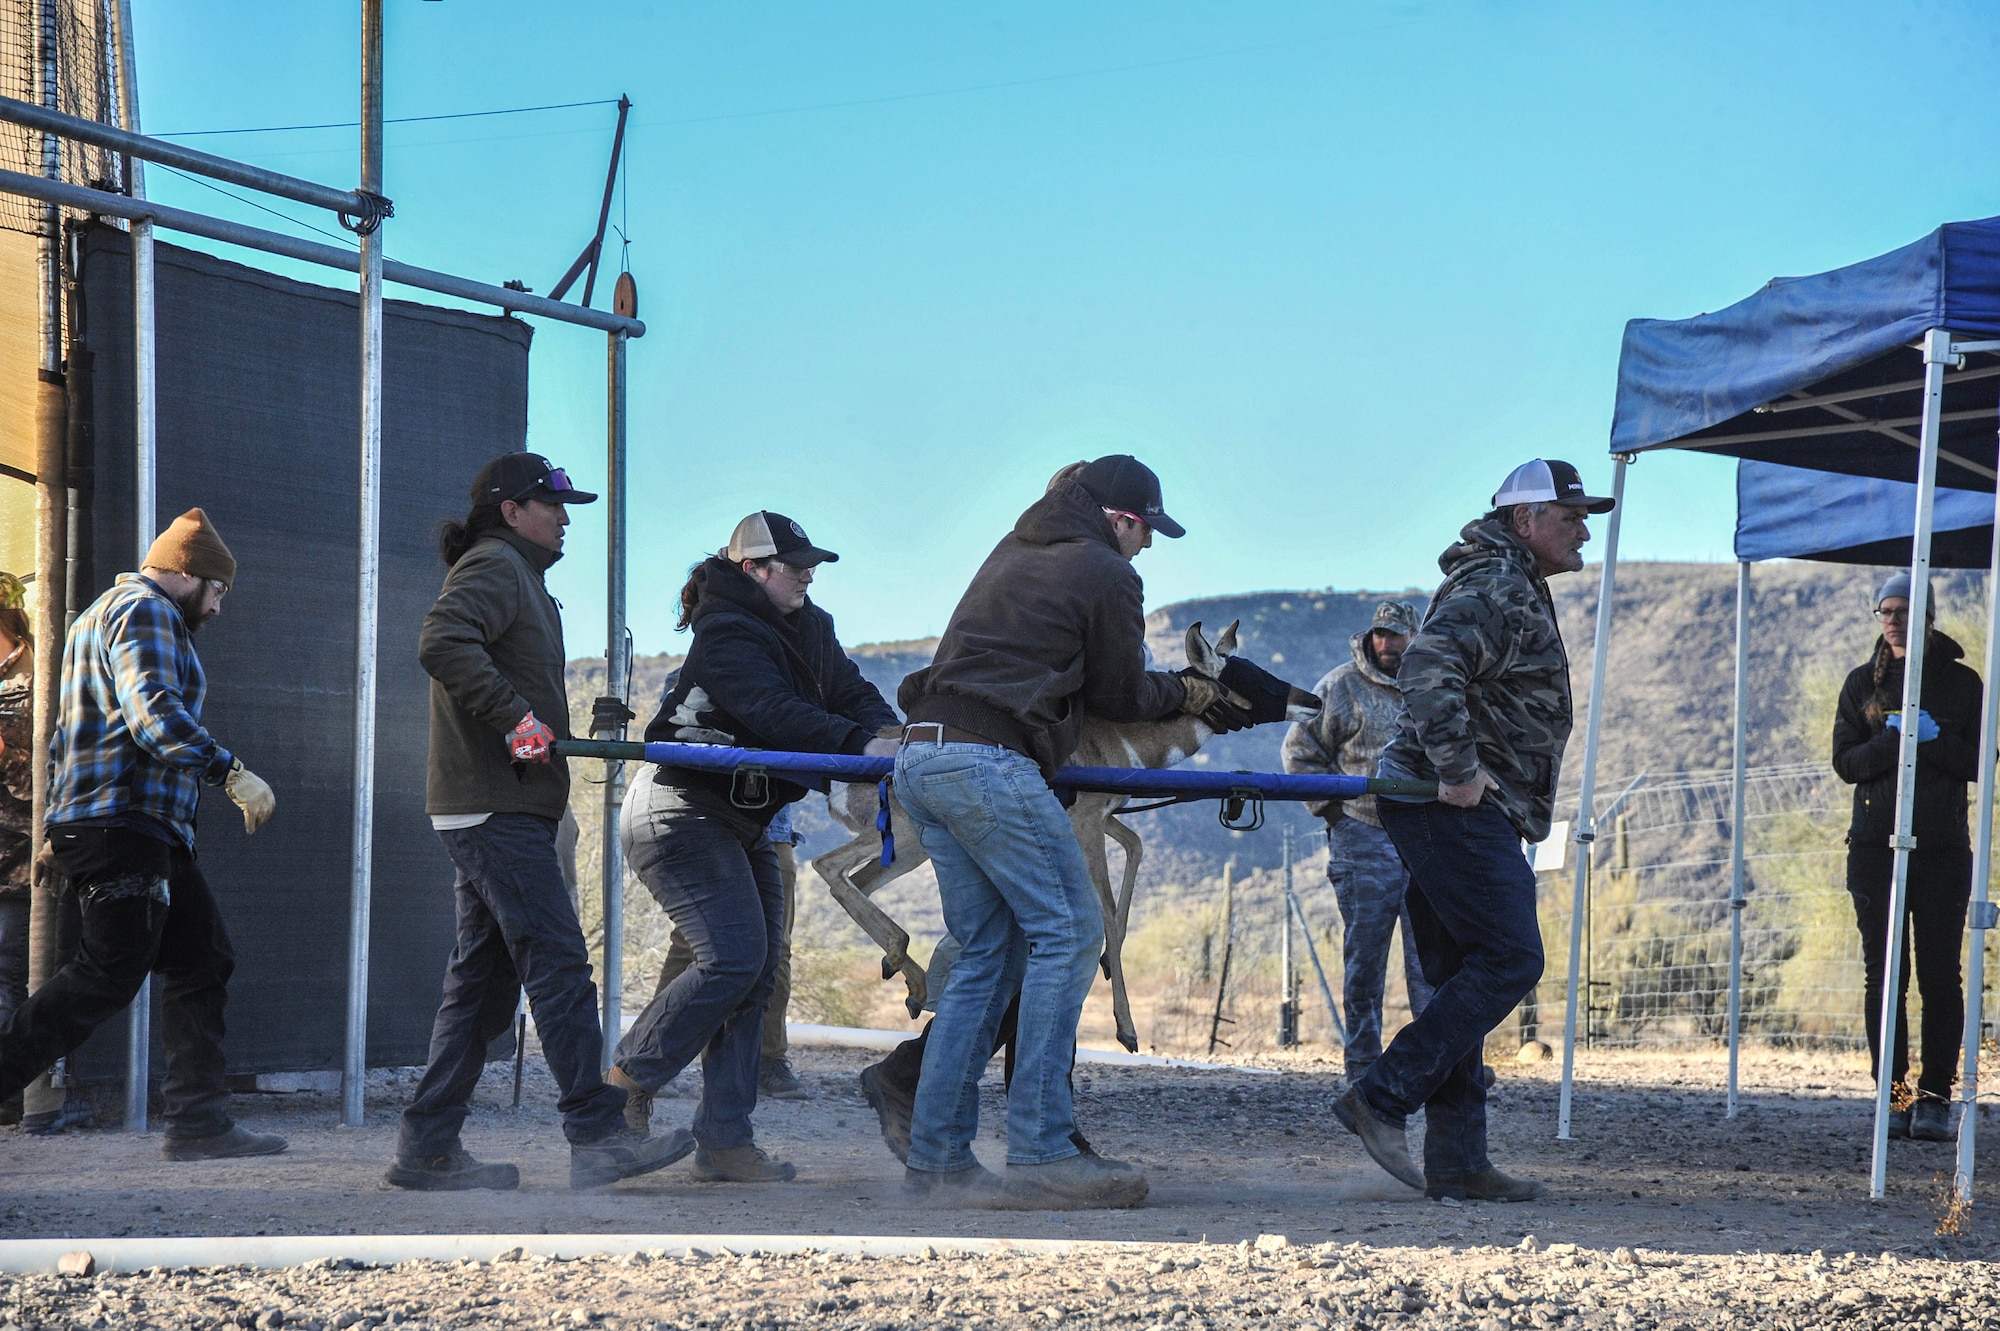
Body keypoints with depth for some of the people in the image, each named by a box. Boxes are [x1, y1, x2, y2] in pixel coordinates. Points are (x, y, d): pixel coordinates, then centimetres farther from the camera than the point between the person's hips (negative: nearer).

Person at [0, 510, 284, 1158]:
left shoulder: (104, 613, 28)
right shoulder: (145, 612, -7)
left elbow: (63, 738, 31)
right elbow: (154, 711, -23)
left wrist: (57, 821, 30)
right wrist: (230, 772, -25)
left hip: (151, 836, 11)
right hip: (122, 826, -11)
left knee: (202, 964, 4)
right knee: (108, 975, -14)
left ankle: (198, 1122, -1)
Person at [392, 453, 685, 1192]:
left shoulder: (515, 575, 25)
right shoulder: (494, 567, -8)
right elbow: (443, 643, -25)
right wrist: (516, 717, -25)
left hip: (493, 811, 11)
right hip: (495, 809, -11)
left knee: (484, 978, 10)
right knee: (558, 965, -12)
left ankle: (428, 1146, 11)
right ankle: (597, 1137, -13)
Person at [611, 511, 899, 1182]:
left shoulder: (808, 628, 10)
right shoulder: (726, 636, -19)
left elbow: (850, 691, 2)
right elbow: (774, 713, -33)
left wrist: (889, 734, -20)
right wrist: (860, 746, -42)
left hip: (742, 822, 10)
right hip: (678, 815, -10)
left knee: (759, 966, 2)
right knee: (733, 956, -20)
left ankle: (724, 1140, 2)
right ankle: (624, 1085, -8)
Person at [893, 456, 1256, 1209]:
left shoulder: (1011, 553, 25)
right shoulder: (1106, 575, 0)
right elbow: (1121, 699, 7)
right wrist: (1190, 694, 25)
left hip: (920, 758, 9)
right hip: (990, 763, -9)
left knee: (987, 951, 12)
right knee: (1067, 934, -4)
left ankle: (935, 1154, 8)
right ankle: (1041, 1154, -9)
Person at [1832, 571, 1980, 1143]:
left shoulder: (1960, 682, 6)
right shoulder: (1863, 683, 10)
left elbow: (1977, 763, 0)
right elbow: (1846, 762, 1)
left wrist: (1931, 740, -16)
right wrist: (1895, 740, -16)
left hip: (1942, 849, -1)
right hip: (1876, 848, 1)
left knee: (1939, 976, -4)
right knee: (1884, 976, 0)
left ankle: (1935, 1098, -1)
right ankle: (1893, 1096, 4)